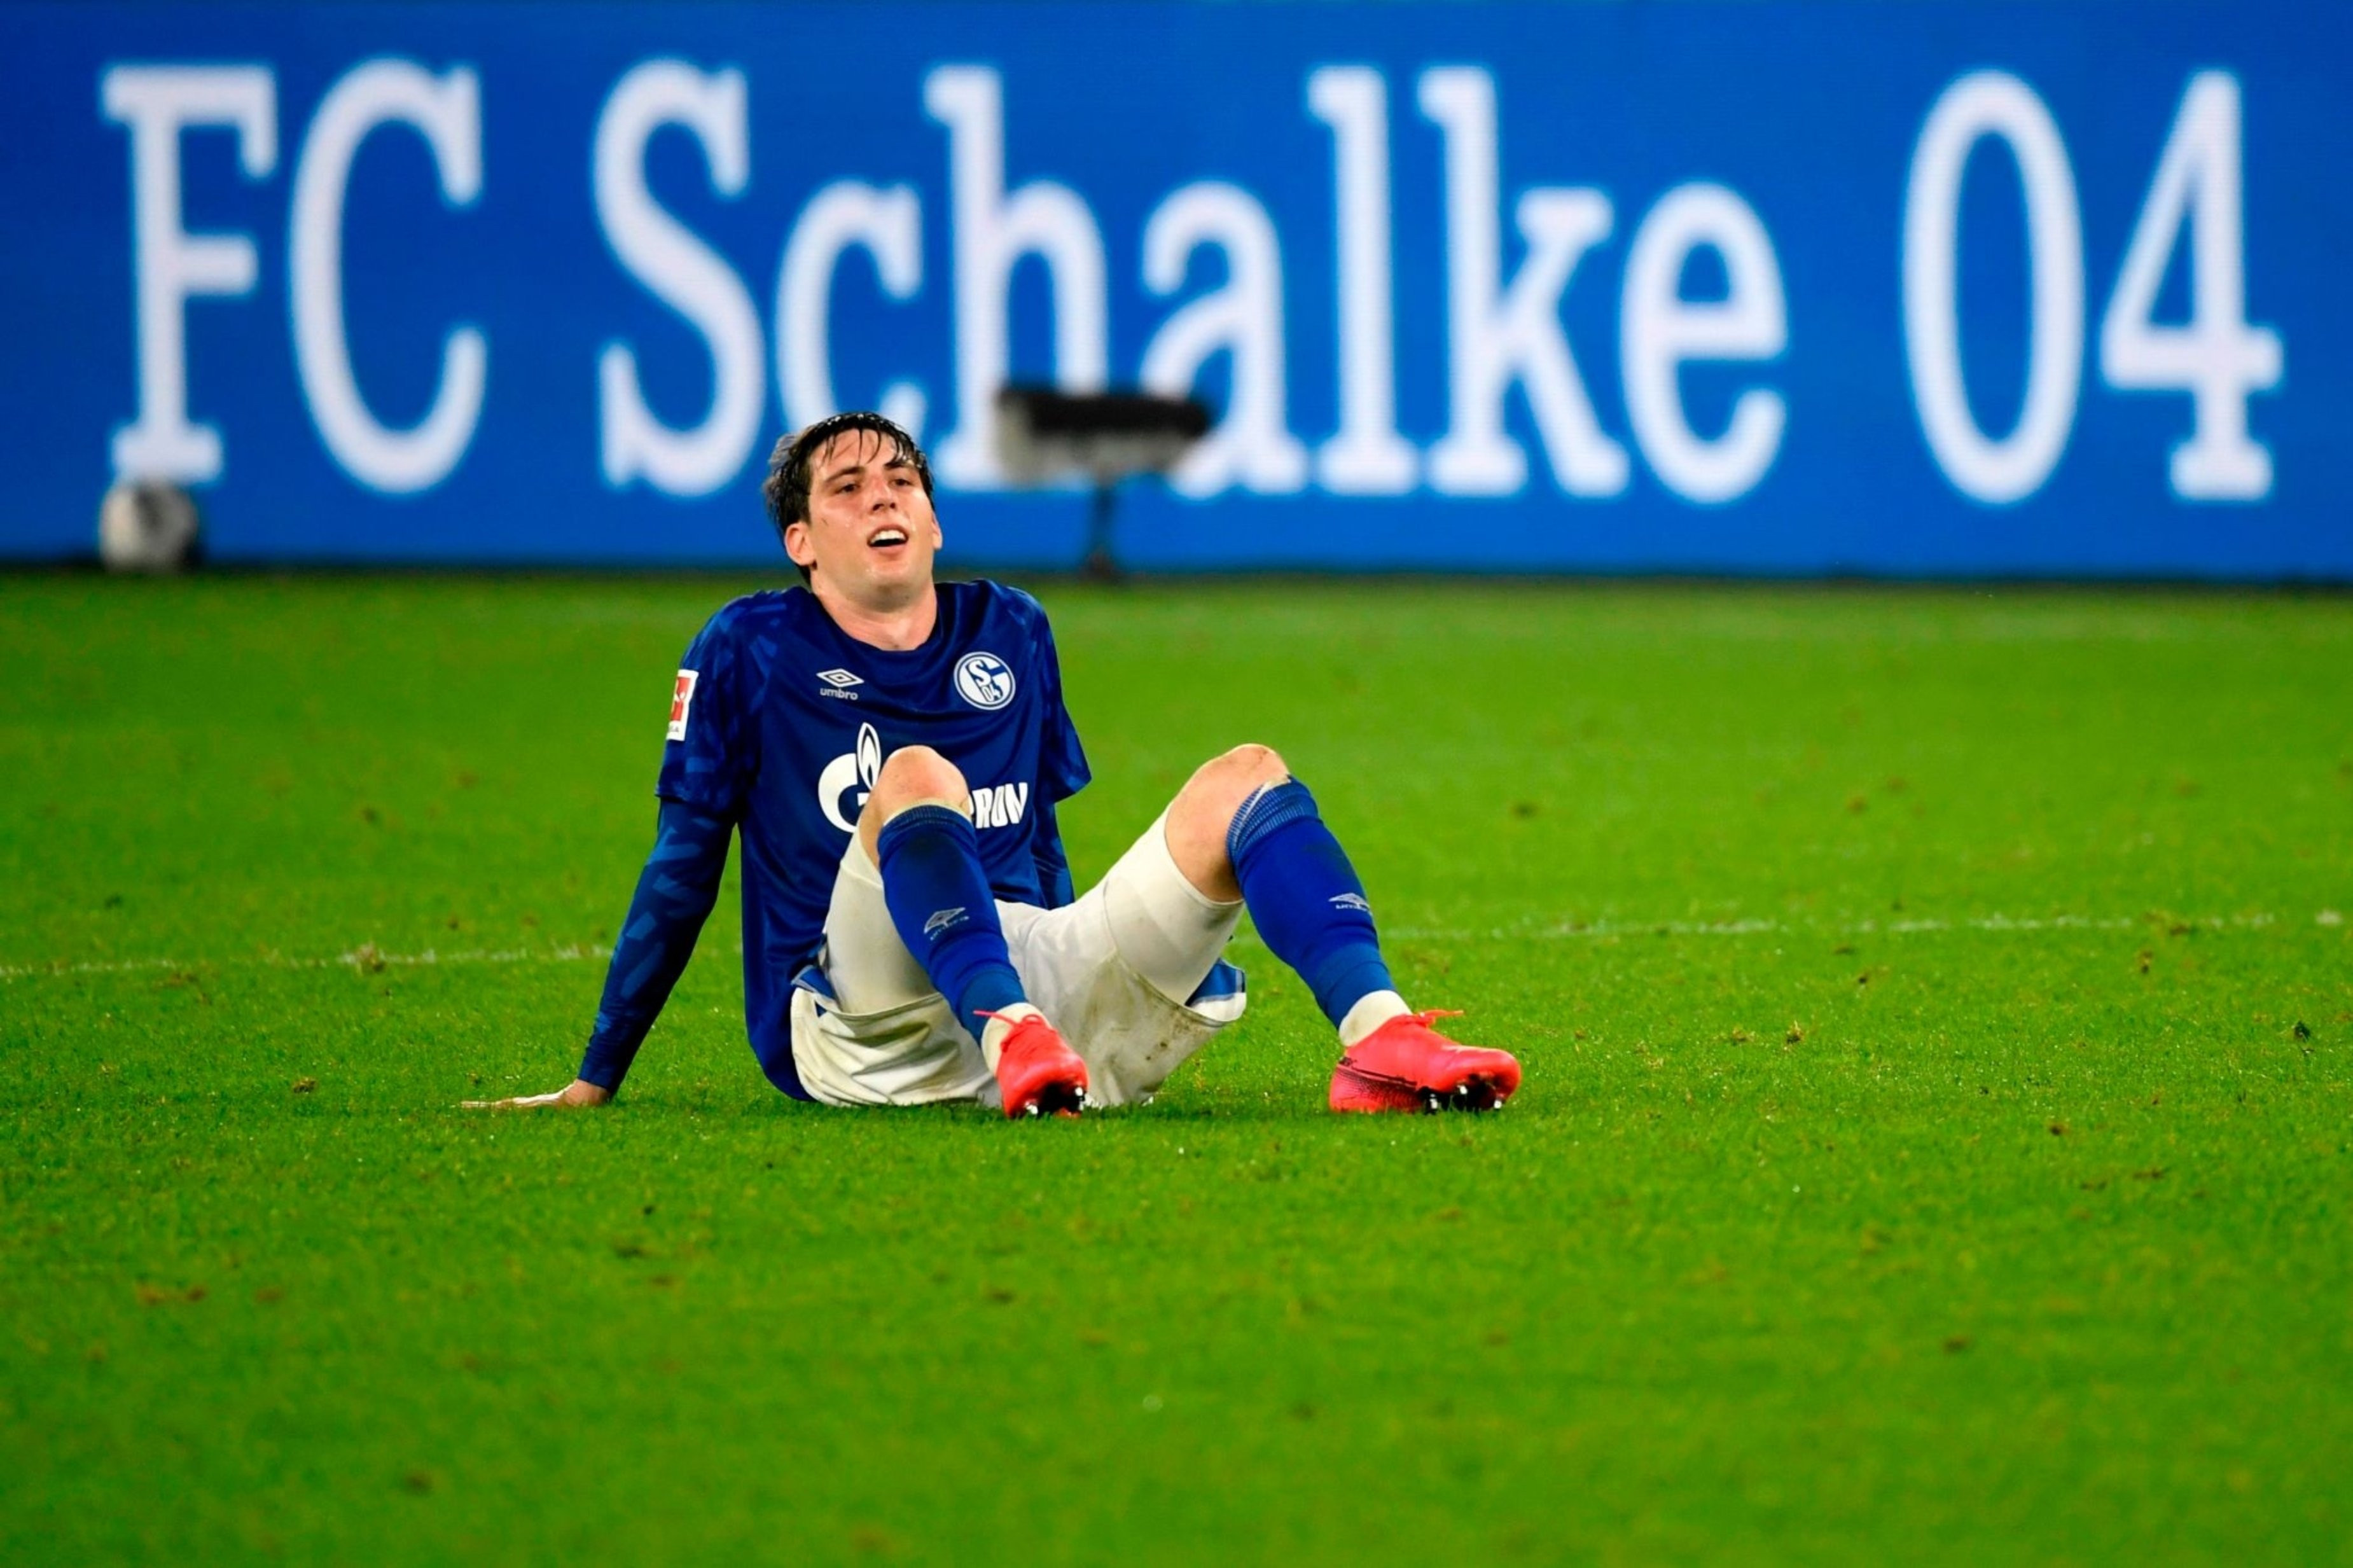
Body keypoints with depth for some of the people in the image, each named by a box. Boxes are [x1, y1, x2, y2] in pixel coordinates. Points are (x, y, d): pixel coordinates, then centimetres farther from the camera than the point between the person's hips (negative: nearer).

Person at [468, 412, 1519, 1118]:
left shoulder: (1011, 633, 20)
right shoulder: (751, 651, 7)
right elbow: (682, 871, 9)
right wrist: (595, 1083, 8)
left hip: (1037, 968, 5)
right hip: (859, 1034, -5)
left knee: (1249, 776, -8)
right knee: (915, 778, -31)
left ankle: (1379, 1039, -34)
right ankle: (1017, 1040, -57)